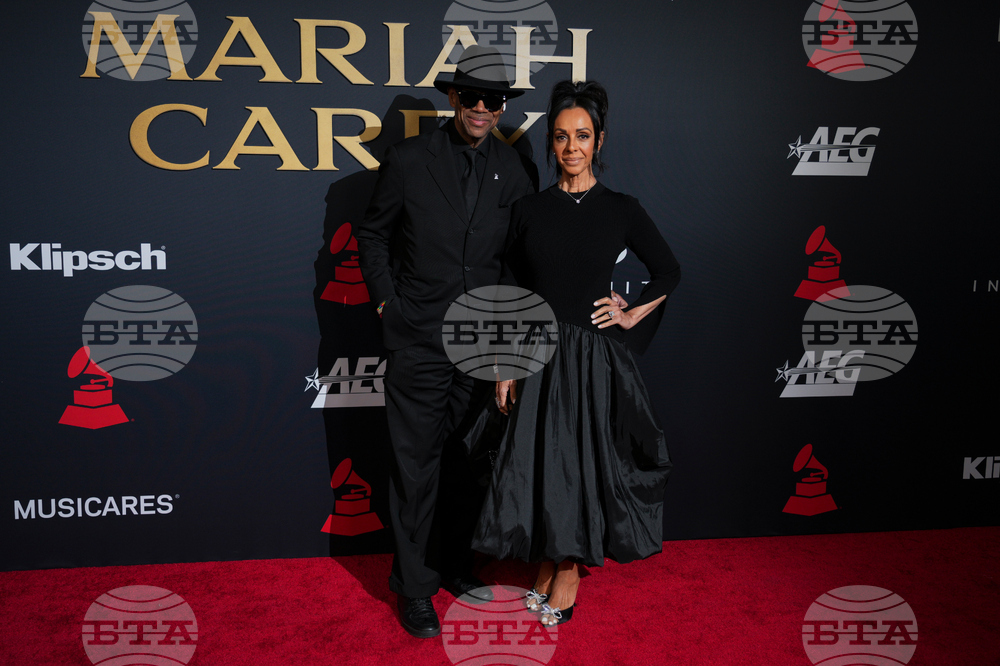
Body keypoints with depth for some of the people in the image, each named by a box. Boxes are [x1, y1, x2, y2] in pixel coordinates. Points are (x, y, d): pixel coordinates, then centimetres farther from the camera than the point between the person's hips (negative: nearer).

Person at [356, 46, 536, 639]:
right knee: (417, 467, 3)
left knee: (470, 461, 13)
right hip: (420, 341, -3)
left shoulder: (514, 168, 5)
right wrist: (388, 300, 1)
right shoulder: (408, 160, -2)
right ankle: (415, 585, 19)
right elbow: (373, 235, 8)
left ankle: (454, 561, 32)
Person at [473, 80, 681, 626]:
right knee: (540, 462, 7)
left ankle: (568, 577, 23)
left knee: (585, 464, 6)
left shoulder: (621, 210, -1)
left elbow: (668, 271, 12)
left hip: (595, 357, -1)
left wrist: (633, 316, 0)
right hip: (539, 357, 1)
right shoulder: (529, 210, 3)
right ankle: (546, 568, 28)